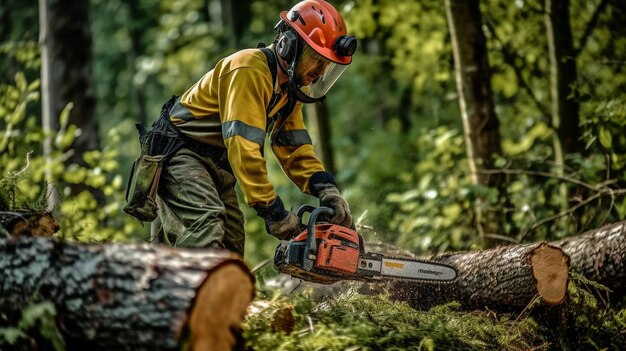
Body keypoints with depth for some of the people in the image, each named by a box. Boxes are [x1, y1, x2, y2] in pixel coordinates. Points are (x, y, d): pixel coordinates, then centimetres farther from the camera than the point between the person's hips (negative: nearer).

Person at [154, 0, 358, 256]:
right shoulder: (250, 71, -24)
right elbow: (244, 147, -31)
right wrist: (273, 210, -30)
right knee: (208, 225, -32)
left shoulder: (289, 89, 7)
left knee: (231, 247, 3)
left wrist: (326, 189, -12)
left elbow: (294, 149, 5)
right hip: (181, 156, -10)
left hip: (218, 167, 10)